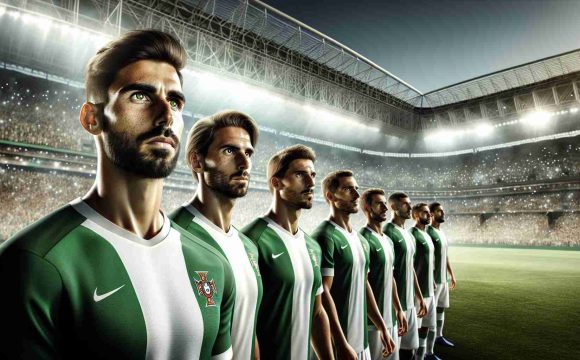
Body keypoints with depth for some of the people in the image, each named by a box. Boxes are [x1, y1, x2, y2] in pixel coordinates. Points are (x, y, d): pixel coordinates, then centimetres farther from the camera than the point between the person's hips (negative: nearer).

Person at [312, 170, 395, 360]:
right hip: (336, 343, -8)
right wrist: (341, 344, -19)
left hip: (361, 339, 8)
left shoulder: (361, 240, 8)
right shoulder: (324, 237, -18)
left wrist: (382, 327, 13)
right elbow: (323, 293, -20)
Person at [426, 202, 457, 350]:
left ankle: (439, 336, 30)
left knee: (441, 308, 17)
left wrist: (452, 275, 18)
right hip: (434, 280, -9)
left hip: (444, 279, 9)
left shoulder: (442, 232, 13)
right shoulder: (428, 232, -17)